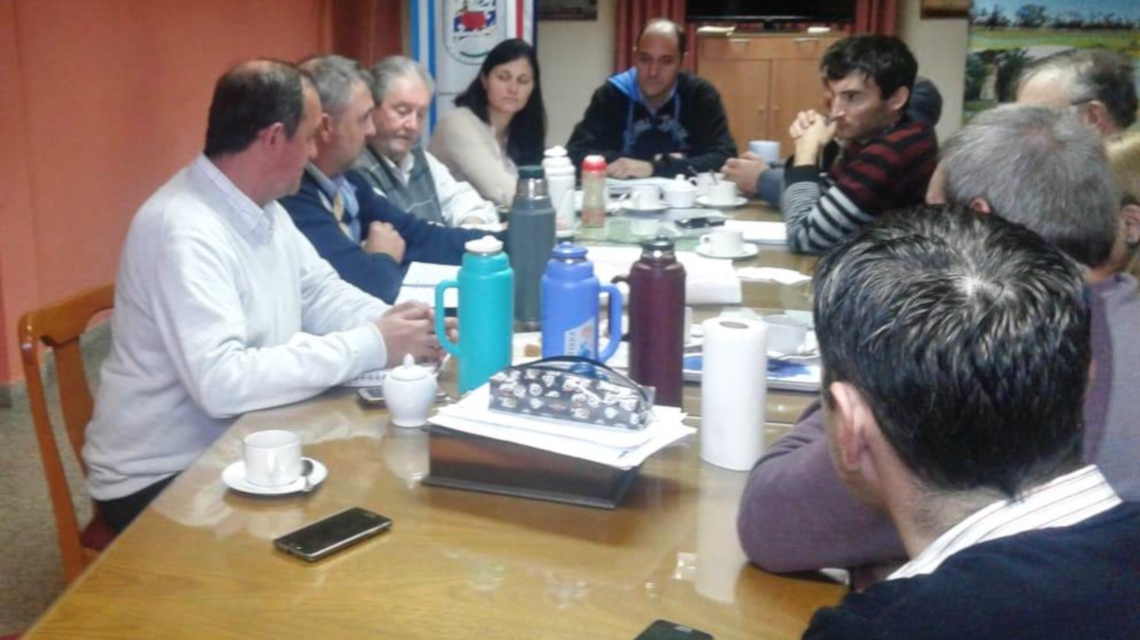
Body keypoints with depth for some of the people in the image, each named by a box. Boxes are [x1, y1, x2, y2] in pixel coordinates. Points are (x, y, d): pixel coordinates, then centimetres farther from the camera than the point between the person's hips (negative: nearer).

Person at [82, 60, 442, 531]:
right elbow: (222, 383, -35)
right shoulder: (185, 231, -27)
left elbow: (318, 293, 10)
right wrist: (368, 347, -30)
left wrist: (389, 323, -10)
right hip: (163, 479, -8)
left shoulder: (262, 206, 2)